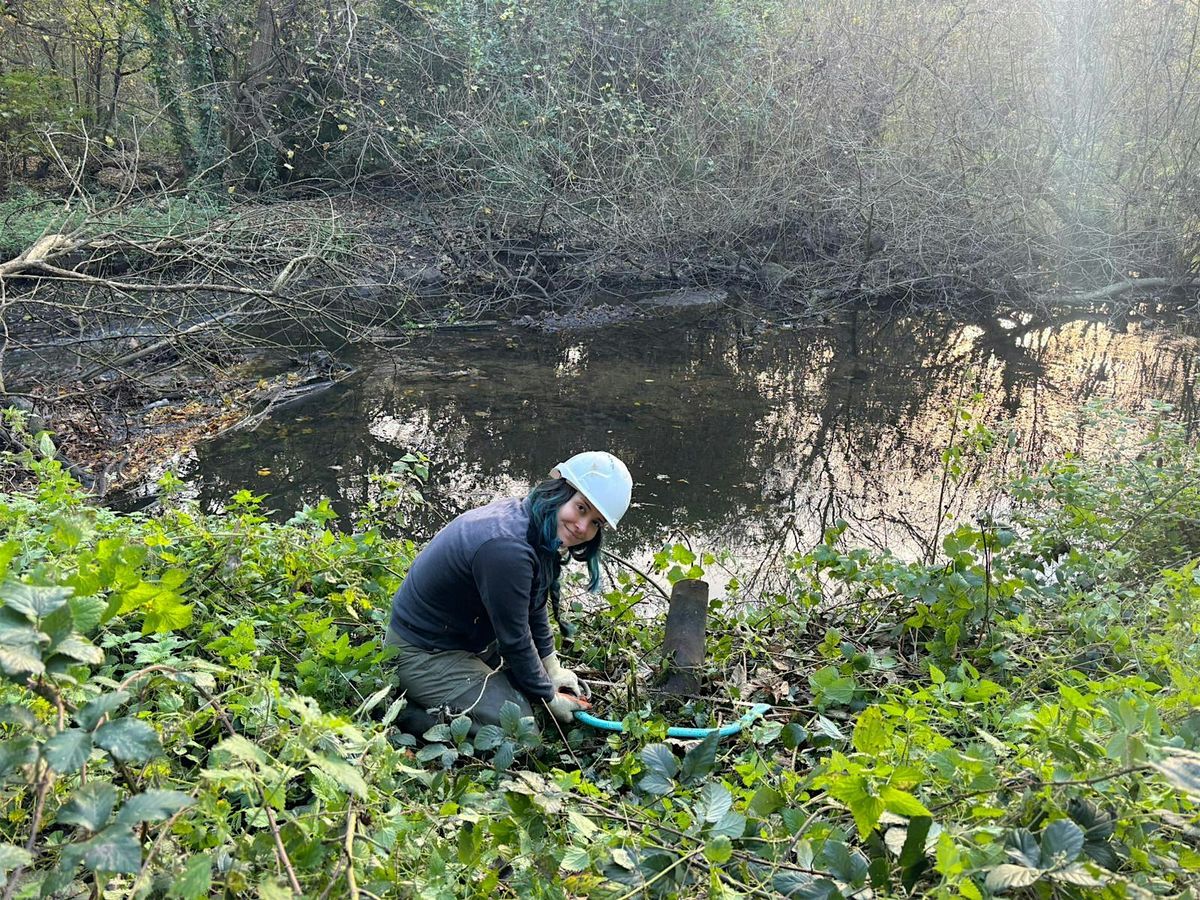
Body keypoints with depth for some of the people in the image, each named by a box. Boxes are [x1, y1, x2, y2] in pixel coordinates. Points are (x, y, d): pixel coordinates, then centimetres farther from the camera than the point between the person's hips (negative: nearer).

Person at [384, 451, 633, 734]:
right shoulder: (506, 546, -34)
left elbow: (534, 607, 10)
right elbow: (514, 640, -23)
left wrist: (552, 667, 13)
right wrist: (549, 697, -8)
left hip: (465, 634, 10)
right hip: (423, 654, -10)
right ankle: (403, 712, -3)